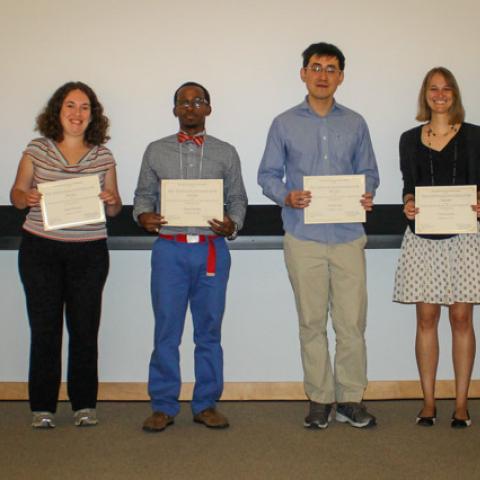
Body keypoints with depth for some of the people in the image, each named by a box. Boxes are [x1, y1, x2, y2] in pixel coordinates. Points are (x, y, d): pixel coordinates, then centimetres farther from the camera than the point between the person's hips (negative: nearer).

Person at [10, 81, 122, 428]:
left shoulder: (103, 156, 7)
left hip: (89, 253, 1)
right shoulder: (37, 150, 5)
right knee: (44, 328, 2)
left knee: (85, 328, 2)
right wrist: (27, 198, -13)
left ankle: (84, 405, 15)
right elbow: (16, 194, 10)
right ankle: (42, 407, 13)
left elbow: (115, 209, 11)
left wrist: (111, 201, -12)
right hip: (40, 250, 0)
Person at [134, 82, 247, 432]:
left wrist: (232, 224, -10)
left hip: (212, 249, 0)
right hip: (169, 248, 0)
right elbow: (144, 194, 13)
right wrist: (143, 215, -9)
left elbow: (238, 199, 9)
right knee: (166, 330, 2)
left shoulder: (226, 153, 10)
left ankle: (206, 404, 17)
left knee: (209, 330, 7)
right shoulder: (156, 151, 11)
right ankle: (163, 406, 12)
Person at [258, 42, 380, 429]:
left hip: (348, 236, 1)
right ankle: (319, 398, 15)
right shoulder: (285, 124, 7)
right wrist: (287, 197, -13)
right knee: (312, 322, 5)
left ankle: (351, 398, 13)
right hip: (304, 238, -1)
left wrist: (367, 195, -7)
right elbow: (268, 174, 7)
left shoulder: (355, 124, 11)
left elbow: (369, 171, 15)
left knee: (352, 322, 0)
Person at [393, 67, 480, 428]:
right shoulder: (410, 140, 10)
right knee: (426, 318, 3)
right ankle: (428, 401, 12)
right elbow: (408, 186, 13)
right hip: (423, 239, 1)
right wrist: (408, 204, -8)